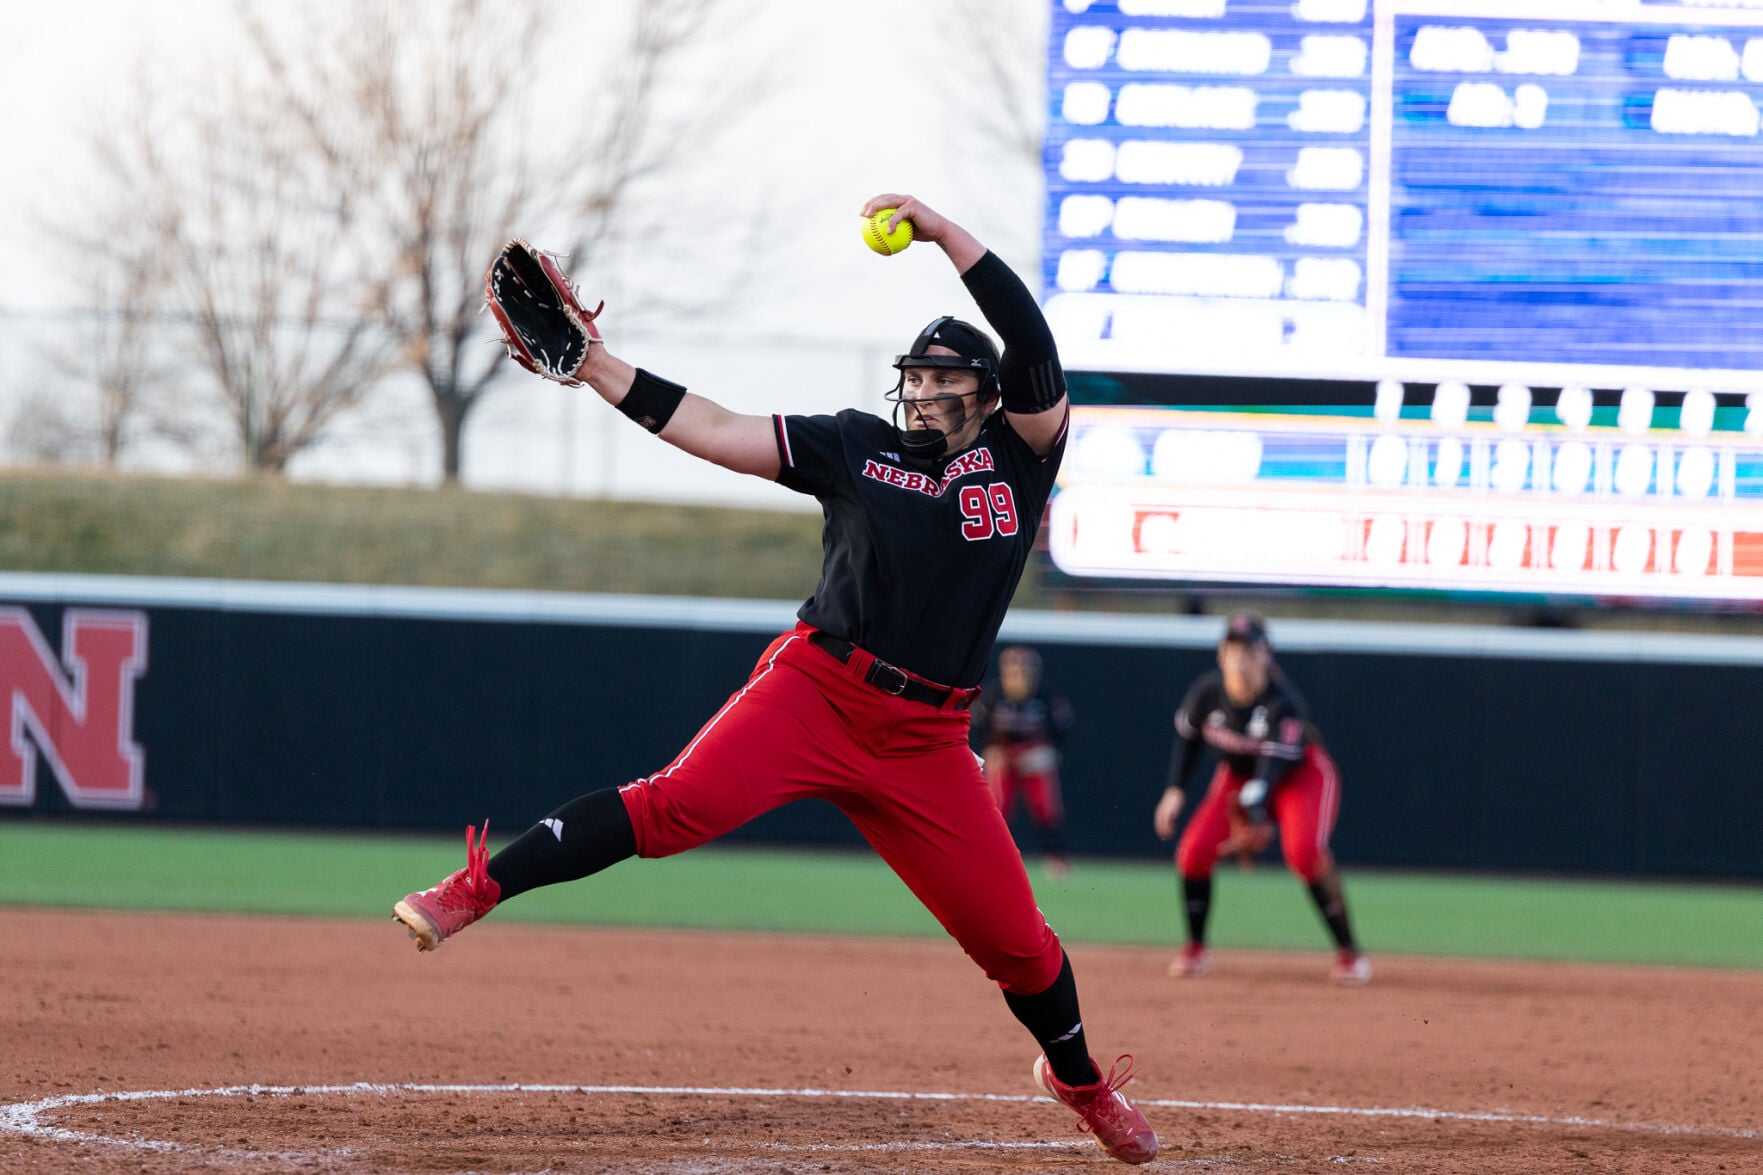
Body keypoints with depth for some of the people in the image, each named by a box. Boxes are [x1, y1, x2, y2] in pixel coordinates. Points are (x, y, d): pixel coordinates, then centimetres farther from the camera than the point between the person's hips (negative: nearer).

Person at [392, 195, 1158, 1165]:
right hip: (814, 691, -1)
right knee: (675, 803, -25)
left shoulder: (1019, 457, 9)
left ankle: (1079, 1079, 28)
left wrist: (944, 231, -9)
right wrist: (598, 369, -7)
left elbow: (1033, 347, -5)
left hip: (925, 739, 1)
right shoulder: (858, 446, 10)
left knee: (1012, 935, 2)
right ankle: (473, 890, -27)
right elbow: (716, 432, 3)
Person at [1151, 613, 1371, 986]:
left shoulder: (1283, 701, -32)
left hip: (1300, 772, -5)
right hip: (1238, 772, 5)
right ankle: (1196, 948, 9)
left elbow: (1274, 764, -38)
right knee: (1194, 850, -13)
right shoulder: (1207, 692, -19)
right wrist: (1175, 790, -9)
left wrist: (1255, 817, -51)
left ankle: (1348, 952, -17)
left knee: (1305, 851, -29)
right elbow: (1187, 736, 1)